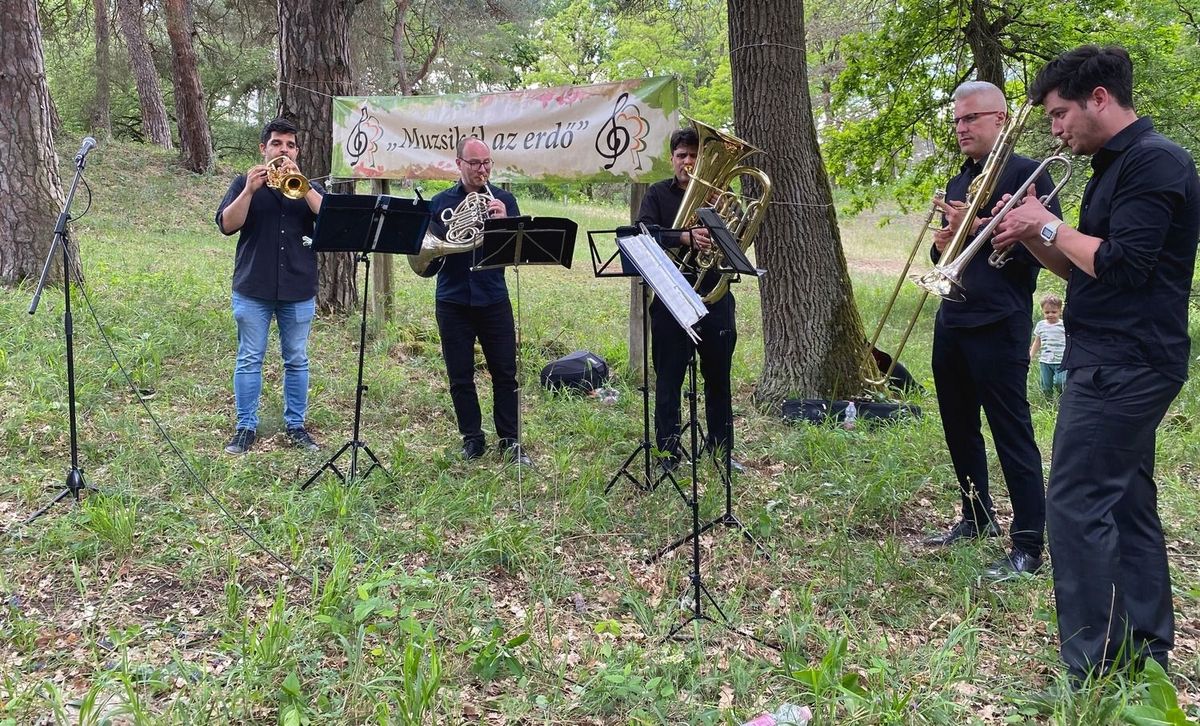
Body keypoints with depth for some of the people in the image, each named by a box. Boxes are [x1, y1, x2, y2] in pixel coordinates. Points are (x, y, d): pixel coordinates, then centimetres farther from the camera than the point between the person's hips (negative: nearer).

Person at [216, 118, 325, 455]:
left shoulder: (309, 187, 10)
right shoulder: (245, 183, 7)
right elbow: (226, 225, -5)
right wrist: (250, 190, -17)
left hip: (299, 290, 1)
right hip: (253, 289, -1)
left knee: (297, 361, 7)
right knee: (249, 360, 3)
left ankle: (296, 425, 16)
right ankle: (246, 427, 11)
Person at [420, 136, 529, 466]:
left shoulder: (503, 200, 4)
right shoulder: (440, 203, 6)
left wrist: (504, 222, -21)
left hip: (493, 299, 0)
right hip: (453, 302, 1)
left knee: (505, 373, 2)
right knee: (460, 376, 6)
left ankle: (510, 442, 12)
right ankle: (472, 440, 19)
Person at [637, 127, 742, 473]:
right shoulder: (658, 194, 4)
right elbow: (643, 232, -13)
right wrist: (685, 237, -29)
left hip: (715, 298, 2)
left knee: (719, 379, 11)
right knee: (668, 380, 1)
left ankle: (721, 449, 22)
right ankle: (668, 453, 10)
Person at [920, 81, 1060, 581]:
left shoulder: (1025, 173, -7)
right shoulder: (959, 182, 17)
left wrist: (977, 225, -21)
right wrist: (942, 244, -1)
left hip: (998, 326, -8)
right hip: (951, 322, 8)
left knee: (1011, 435, -5)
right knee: (960, 428, 16)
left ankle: (1029, 545, 2)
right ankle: (978, 518, 31)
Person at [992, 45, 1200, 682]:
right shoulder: (1117, 165, 18)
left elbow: (1120, 266, -22)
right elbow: (1086, 269, 20)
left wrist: (1050, 226, -10)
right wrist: (1033, 238, 4)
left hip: (1122, 366, -11)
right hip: (1120, 362, 11)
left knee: (1076, 506, -10)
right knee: (1126, 508, 14)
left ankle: (1094, 672, -4)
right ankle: (1144, 659, 23)